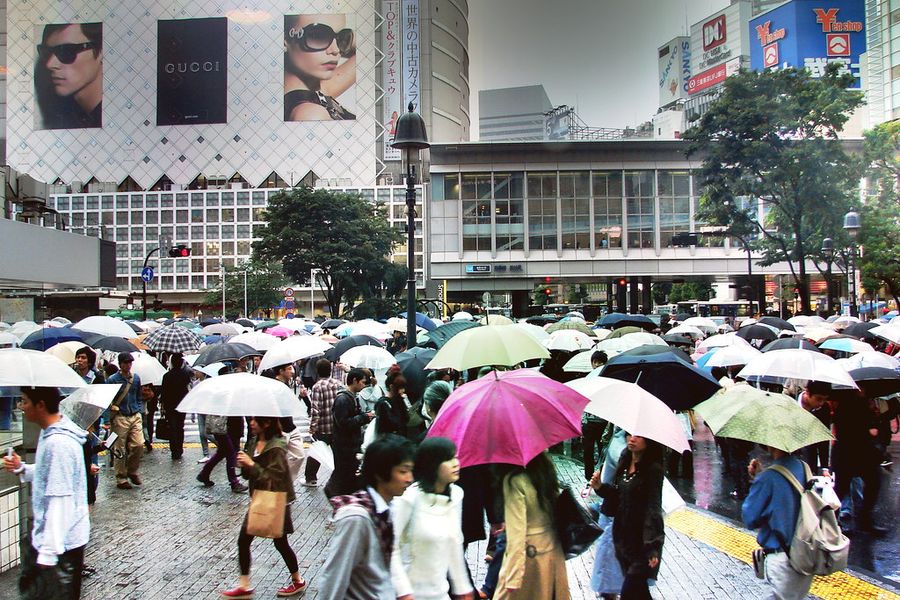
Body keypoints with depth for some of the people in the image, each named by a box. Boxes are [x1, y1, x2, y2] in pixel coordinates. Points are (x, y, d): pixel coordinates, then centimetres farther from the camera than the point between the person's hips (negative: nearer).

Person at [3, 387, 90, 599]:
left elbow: (60, 502, -27)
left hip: (59, 541, -10)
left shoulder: (58, 444, -27)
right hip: (44, 534, 10)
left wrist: (48, 552, -25)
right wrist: (22, 469, 2)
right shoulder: (50, 432, 4)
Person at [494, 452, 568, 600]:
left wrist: (513, 578, -21)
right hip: (554, 550, 7)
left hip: (529, 553, -7)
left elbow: (516, 531, -23)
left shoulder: (515, 481, -22)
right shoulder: (547, 470, -1)